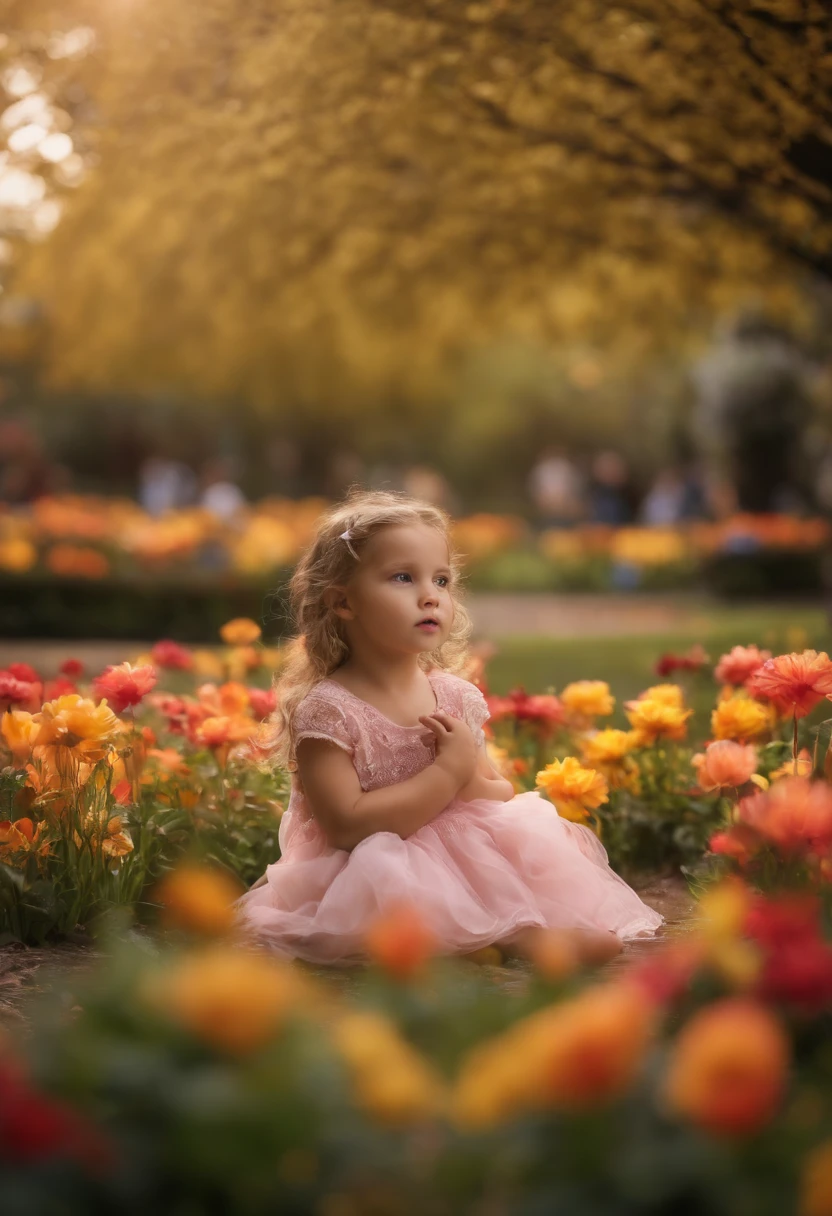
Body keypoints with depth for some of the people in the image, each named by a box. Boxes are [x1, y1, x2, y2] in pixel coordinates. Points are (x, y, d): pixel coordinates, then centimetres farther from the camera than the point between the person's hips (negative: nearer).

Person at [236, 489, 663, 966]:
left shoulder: (457, 697, 4)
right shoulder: (325, 709, -15)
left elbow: (502, 794, 11)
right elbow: (346, 826, -24)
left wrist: (471, 784, -14)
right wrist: (448, 773, -21)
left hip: (461, 858, 6)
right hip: (371, 874, -6)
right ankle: (519, 932, -22)